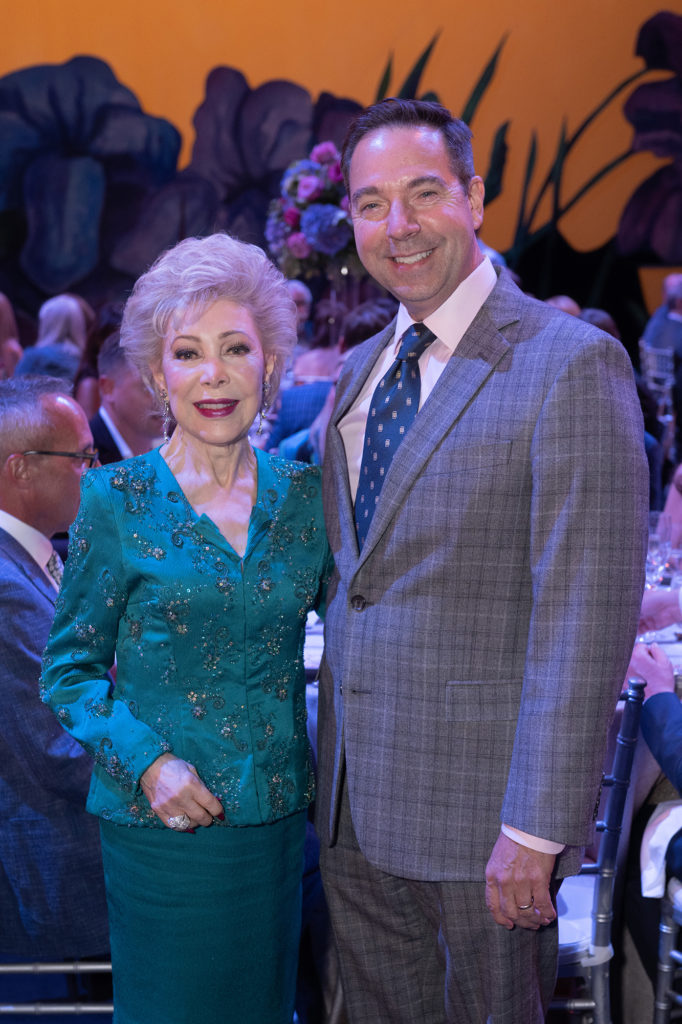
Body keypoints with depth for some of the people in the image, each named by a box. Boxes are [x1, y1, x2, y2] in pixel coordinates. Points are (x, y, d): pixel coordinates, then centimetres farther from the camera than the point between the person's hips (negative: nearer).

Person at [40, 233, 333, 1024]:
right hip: (160, 824, -3)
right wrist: (147, 759, -15)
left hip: (278, 816, 3)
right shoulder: (117, 501, -5)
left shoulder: (303, 496, 3)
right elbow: (69, 668, -2)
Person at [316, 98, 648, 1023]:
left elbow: (587, 614, -19)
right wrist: (330, 761, 14)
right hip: (355, 805, 7)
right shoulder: (361, 369, 11)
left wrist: (535, 827, -21)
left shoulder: (571, 364, -14)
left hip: (480, 805, -7)